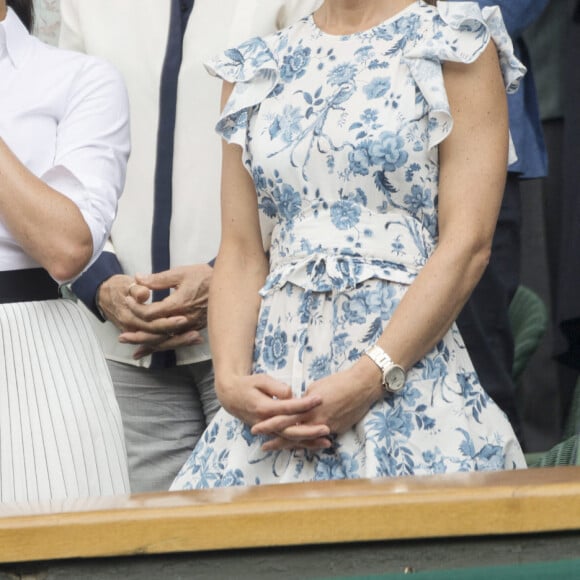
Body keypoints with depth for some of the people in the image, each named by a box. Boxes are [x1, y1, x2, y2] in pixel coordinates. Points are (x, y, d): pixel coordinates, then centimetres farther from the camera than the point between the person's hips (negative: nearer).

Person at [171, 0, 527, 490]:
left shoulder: (457, 45, 2)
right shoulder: (253, 71, 15)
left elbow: (467, 245, -8)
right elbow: (241, 253, 9)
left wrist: (368, 378, -17)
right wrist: (231, 381, -9)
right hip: (275, 376, 4)